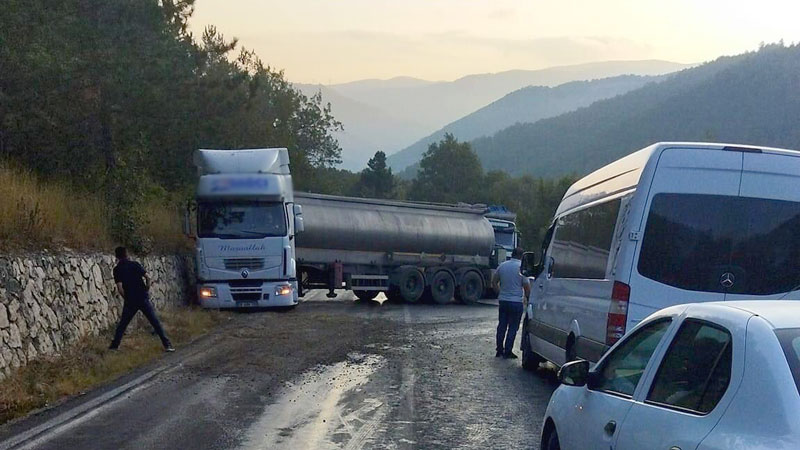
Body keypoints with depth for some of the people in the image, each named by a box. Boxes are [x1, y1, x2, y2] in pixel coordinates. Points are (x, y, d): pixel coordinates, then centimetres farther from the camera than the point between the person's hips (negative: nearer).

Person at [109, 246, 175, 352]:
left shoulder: (117, 269, -1)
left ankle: (115, 345, 17)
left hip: (130, 301, -1)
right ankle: (167, 344, -4)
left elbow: (120, 288, -10)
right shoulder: (135, 264, 3)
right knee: (155, 321, 1)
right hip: (143, 298, 1)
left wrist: (126, 298, 5)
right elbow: (147, 278, -3)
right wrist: (146, 291, 10)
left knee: (122, 323, 16)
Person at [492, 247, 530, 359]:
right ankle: (507, 352, 2)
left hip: (503, 300, 5)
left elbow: (494, 281, 11)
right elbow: (527, 286, -12)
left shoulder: (502, 266, 4)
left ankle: (499, 350, 18)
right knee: (513, 328, 2)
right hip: (516, 302, -5)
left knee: (501, 326, 13)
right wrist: (527, 299, 4)